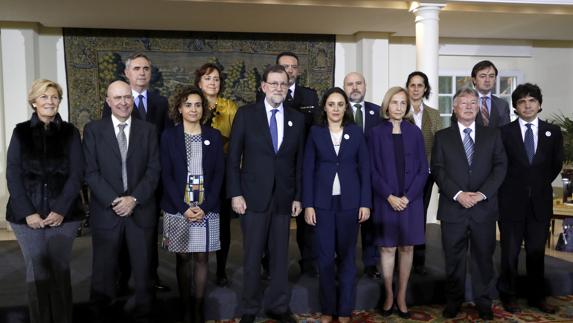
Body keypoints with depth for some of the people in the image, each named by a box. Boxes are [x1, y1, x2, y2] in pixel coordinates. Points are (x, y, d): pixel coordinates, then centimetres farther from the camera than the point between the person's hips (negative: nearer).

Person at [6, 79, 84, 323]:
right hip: (27, 215, 0)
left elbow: (76, 174, -1)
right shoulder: (21, 132, 4)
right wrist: (27, 212, -9)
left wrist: (60, 210, -11)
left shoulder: (70, 132, 4)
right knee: (36, 271, 3)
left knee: (60, 269, 6)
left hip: (63, 215, 0)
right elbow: (13, 174, 0)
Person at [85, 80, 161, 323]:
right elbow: (91, 172, -3)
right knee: (104, 271, 6)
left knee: (143, 270, 7)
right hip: (106, 211, -1)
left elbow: (154, 170, 1)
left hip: (141, 211, 1)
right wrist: (114, 201, -13)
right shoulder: (93, 129, 4)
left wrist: (134, 198, -11)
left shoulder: (148, 130, 7)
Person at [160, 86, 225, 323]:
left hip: (206, 209, 1)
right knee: (183, 258, 7)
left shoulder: (214, 136, 5)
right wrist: (183, 207, -12)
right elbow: (166, 175, -2)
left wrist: (205, 207, -9)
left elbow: (219, 173, 2)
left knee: (202, 258, 5)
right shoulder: (169, 136, 2)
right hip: (178, 208, -1)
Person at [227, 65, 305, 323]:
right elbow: (233, 157, -2)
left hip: (284, 198, 3)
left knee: (280, 255, 10)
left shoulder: (297, 119, 7)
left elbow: (299, 161, 9)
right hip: (253, 196, -2)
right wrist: (235, 194, -8)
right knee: (252, 256, 6)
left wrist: (298, 196, 5)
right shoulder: (246, 114, -1)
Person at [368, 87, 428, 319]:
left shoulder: (414, 132, 4)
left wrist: (408, 197, -9)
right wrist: (389, 196, -12)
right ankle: (389, 296, 17)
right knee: (387, 248, 4)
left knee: (407, 248, 6)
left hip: (410, 200, 2)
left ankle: (402, 297, 17)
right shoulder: (376, 133, 0)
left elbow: (423, 169, 2)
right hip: (385, 200, -1)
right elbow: (372, 170, -2)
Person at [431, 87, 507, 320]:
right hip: (453, 208, -1)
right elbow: (438, 170, -2)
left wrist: (482, 193, -11)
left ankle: (483, 303, 23)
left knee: (483, 257, 9)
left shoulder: (492, 134, 9)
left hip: (484, 208, 1)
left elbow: (500, 166, 1)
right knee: (453, 259, 7)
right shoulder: (442, 136, 6)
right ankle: (453, 301, 22)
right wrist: (458, 194, -14)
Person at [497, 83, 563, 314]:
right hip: (512, 201, -2)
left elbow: (556, 164, 11)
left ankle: (536, 296, 25)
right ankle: (508, 296, 22)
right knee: (510, 252, 8)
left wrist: (540, 183, 7)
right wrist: (513, 186, 0)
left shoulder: (553, 132, 4)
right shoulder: (504, 132, -4)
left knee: (537, 251, 12)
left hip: (540, 202, 2)